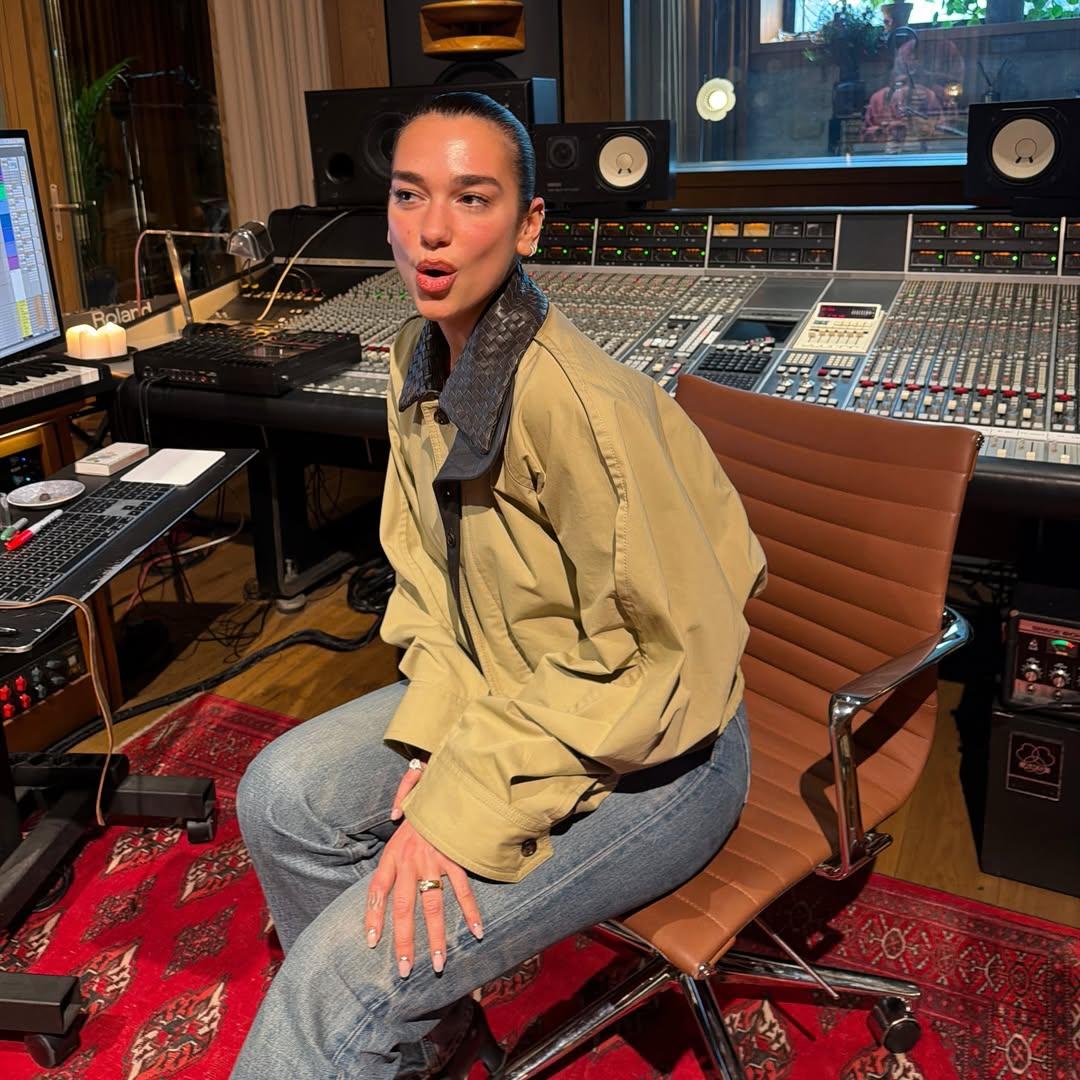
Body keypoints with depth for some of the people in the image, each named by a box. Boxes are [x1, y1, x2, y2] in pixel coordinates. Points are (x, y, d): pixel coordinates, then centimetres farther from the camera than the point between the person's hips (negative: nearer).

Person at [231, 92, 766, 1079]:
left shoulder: (578, 404, -29)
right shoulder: (420, 363, -1)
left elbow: (670, 659, -25)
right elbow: (429, 577, 7)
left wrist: (465, 806, -24)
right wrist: (436, 743, -8)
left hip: (651, 753, -8)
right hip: (509, 693, 8)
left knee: (349, 972, -17)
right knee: (280, 795, 4)